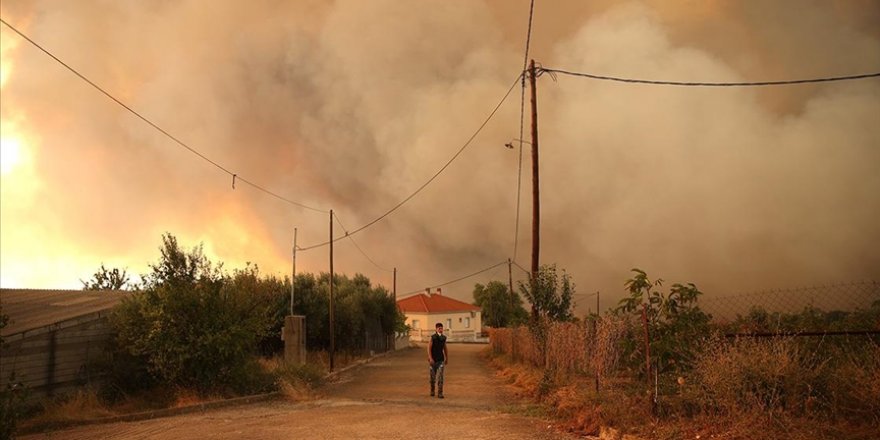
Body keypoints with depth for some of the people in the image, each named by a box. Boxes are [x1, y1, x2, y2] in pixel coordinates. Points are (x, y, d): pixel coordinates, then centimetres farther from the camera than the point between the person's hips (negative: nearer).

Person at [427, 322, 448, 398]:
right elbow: (429, 348, -14)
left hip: (440, 359, 2)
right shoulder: (432, 337, -10)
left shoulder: (443, 338, 4)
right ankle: (432, 390, 31)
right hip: (433, 360, -2)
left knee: (440, 376, -10)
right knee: (433, 376, 9)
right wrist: (430, 358, -23)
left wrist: (447, 358, 15)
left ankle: (440, 393, -11)